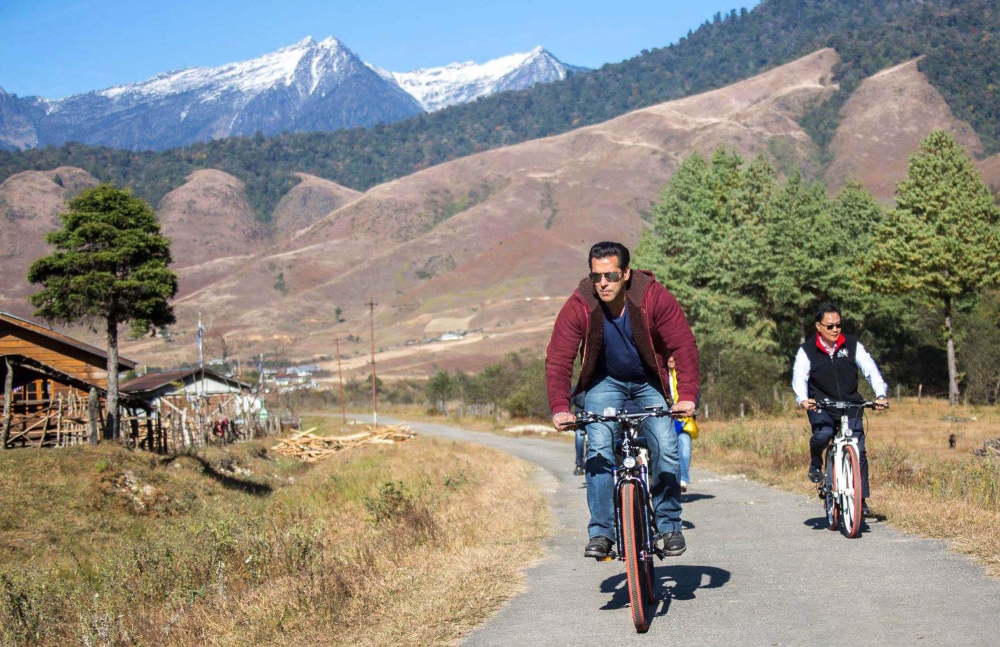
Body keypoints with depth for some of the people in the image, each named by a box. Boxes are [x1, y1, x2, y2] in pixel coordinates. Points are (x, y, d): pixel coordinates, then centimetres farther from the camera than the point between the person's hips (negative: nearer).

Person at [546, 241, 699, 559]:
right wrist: (560, 408, -36)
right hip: (604, 381, 1)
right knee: (599, 449, -18)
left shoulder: (654, 297, -26)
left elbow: (684, 345, -25)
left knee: (666, 449, -15)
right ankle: (601, 532, -9)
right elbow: (558, 359, -23)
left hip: (649, 381, 0)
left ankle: (669, 525, 4)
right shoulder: (579, 306, -23)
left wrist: (687, 396, -36)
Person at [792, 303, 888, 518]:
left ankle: (861, 499, 1)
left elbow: (870, 370, -4)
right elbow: (799, 377, -15)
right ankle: (816, 461, 2)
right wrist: (803, 399, -35)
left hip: (850, 404, 2)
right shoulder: (807, 351, -3)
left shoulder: (853, 345, 1)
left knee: (858, 450, -10)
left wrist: (881, 395, -21)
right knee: (823, 434, -32)